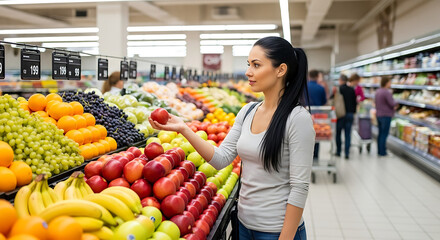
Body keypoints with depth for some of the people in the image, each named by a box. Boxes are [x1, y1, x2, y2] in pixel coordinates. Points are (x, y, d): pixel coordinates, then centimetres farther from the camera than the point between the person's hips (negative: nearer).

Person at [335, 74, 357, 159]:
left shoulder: (338, 89, -9)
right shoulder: (352, 90, 4)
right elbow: (354, 102, 9)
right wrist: (353, 112, 19)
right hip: (350, 114, 3)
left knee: (338, 133, 10)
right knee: (348, 134, 3)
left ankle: (338, 151, 14)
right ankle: (347, 153, 0)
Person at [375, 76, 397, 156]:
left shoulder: (377, 91, 9)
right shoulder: (387, 92, -19)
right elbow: (392, 104, -20)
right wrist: (396, 103, -1)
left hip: (378, 115, 9)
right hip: (386, 116, -9)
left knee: (380, 133, 15)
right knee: (384, 134, -4)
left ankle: (379, 151, 20)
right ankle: (382, 152, 0)